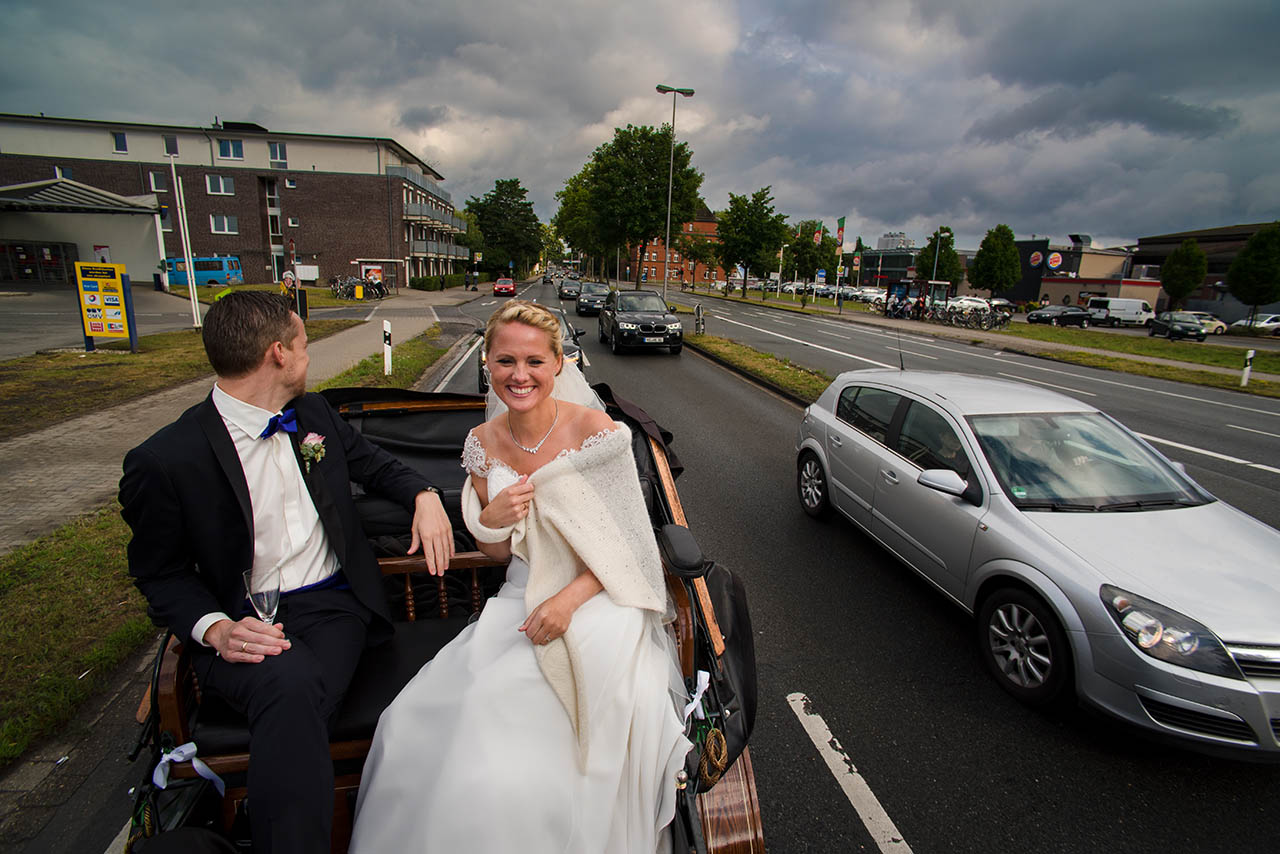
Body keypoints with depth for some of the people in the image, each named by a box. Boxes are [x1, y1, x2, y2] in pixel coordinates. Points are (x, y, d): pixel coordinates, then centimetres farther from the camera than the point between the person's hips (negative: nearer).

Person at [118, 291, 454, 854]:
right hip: (245, 623, -3)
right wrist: (215, 629, -17)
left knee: (296, 697, -28)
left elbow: (373, 463, 22)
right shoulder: (164, 461, -8)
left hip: (335, 605, 3)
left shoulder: (313, 413, 8)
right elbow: (161, 574, 2)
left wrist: (425, 495, 1)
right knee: (288, 686, -34)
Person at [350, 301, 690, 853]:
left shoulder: (595, 430, -12)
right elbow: (496, 553, 10)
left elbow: (626, 544, -6)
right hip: (522, 600, 4)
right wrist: (491, 520, -13)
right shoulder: (483, 443, 2)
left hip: (596, 601, -4)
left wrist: (570, 600, -20)